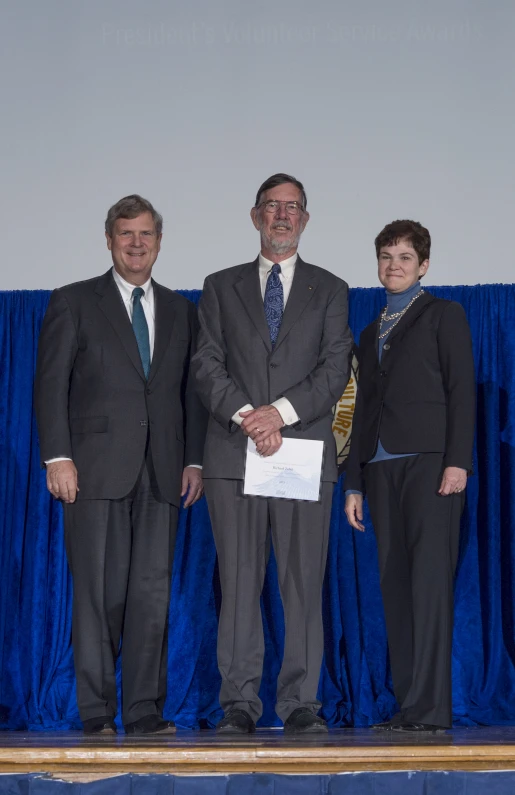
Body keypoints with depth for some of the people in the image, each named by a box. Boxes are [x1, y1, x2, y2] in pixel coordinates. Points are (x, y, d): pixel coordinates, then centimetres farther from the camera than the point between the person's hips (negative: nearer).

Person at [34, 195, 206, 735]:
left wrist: (194, 460, 5)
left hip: (161, 472, 3)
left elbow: (191, 391, 15)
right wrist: (57, 456, -9)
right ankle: (96, 711, 6)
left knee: (153, 593, 1)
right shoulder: (73, 302, 7)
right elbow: (51, 384, 0)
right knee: (99, 593, -2)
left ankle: (145, 711, 7)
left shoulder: (180, 311, 17)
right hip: (97, 468, -3)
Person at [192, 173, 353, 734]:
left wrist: (281, 411, -12)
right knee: (239, 583, 0)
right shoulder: (221, 287, 15)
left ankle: (300, 701, 4)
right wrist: (246, 415, -11)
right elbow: (207, 365, 5)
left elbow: (335, 369, 2)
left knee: (304, 583, -2)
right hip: (234, 454, 1)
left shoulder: (329, 290, 14)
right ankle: (240, 702, 5)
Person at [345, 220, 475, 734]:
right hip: (382, 467, 6)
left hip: (429, 460, -6)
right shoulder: (371, 333, 24)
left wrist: (457, 460, -14)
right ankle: (406, 704, 3)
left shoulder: (444, 315, 8)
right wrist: (354, 483, 16)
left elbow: (461, 389, -2)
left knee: (430, 581, -12)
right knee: (395, 585, 1)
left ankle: (431, 707, -14)